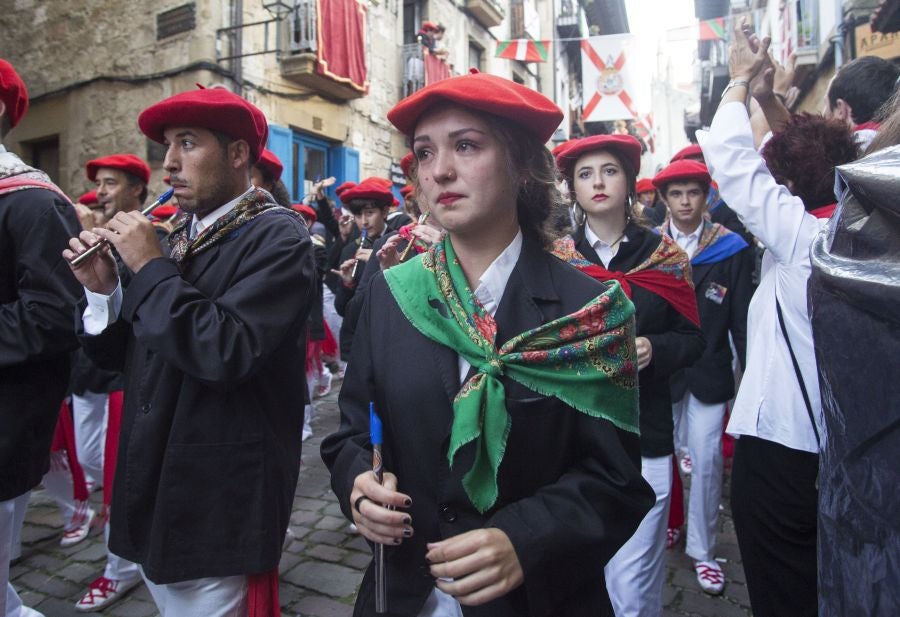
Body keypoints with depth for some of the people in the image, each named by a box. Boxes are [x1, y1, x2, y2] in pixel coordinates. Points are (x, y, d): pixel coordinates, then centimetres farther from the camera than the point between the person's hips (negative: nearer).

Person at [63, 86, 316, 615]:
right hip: (155, 490, 7)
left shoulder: (278, 237, -14)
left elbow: (225, 350, -28)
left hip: (220, 500, -7)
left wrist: (150, 267, -17)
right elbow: (132, 355, 12)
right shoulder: (178, 235, 8)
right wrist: (104, 291, -5)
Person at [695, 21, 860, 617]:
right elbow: (807, 155, 17)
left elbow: (733, 161, -11)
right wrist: (771, 100, 18)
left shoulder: (804, 237, -16)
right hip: (838, 445, 8)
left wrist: (741, 81, 2)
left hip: (779, 447, -7)